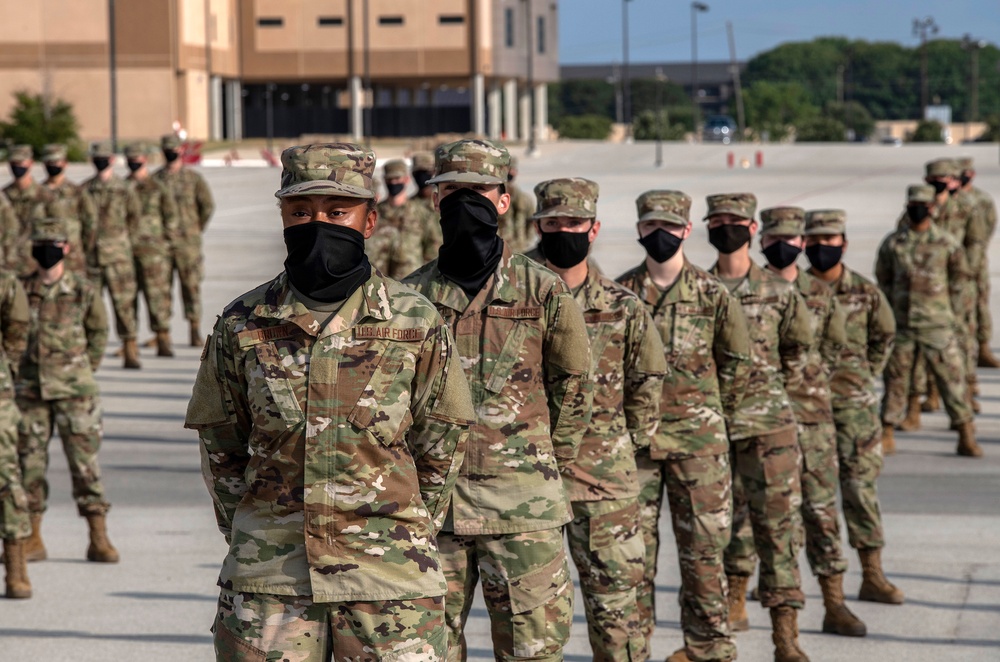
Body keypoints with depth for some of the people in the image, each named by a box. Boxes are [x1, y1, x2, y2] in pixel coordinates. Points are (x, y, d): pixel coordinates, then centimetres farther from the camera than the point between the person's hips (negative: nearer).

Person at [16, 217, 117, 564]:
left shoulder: (84, 291, -1)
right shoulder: (21, 291, 4)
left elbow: (98, 332, 12)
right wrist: (16, 372, 9)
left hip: (73, 391, -2)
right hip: (30, 389, 2)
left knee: (85, 460, -4)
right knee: (29, 461, 4)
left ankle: (98, 538, 0)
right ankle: (32, 539, 12)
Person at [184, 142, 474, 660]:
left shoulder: (417, 324, 0)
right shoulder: (241, 326, 2)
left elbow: (440, 449, 8)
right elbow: (220, 448, 11)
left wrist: (400, 538, 11)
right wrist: (253, 539, 10)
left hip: (388, 579, -1)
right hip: (267, 580, 1)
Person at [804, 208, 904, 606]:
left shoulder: (866, 293, 2)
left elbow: (884, 336, 17)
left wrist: (865, 375, 10)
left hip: (852, 402, 0)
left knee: (861, 483, -3)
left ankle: (872, 575, 0)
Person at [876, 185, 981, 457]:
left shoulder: (947, 244, -1)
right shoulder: (892, 243, 4)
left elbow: (960, 282, 5)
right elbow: (883, 280, 12)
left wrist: (954, 318, 1)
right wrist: (890, 312, 7)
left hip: (937, 325, -2)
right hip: (900, 324, 2)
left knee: (952, 378, -3)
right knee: (895, 379, 8)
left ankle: (967, 438, 3)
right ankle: (886, 436, 17)